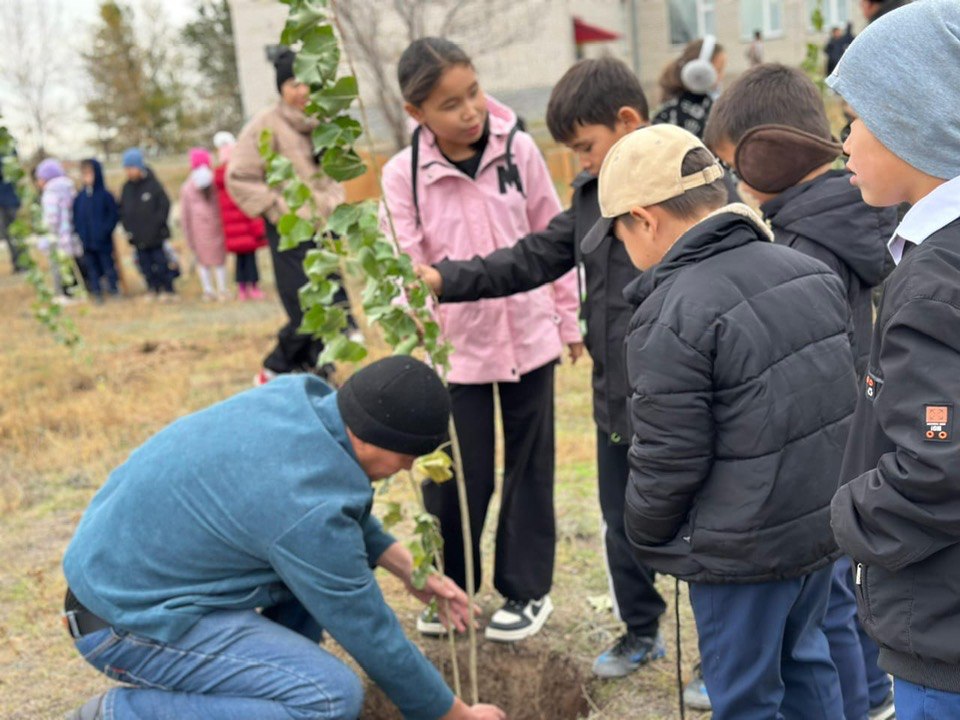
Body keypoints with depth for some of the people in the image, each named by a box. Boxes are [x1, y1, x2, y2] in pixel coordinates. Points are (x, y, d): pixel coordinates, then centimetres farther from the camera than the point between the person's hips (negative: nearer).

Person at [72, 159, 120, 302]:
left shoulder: (105, 195, -7)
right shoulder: (79, 197, 4)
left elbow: (114, 214, -6)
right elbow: (75, 218, 9)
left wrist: (105, 230, -14)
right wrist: (79, 234, -2)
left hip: (103, 241, -4)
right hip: (86, 242, 4)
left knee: (108, 264, 6)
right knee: (92, 267, 8)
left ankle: (113, 289, 18)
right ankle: (97, 292, 15)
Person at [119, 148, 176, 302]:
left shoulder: (153, 184, -8)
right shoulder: (127, 188, 6)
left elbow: (165, 205, -7)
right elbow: (122, 210, 13)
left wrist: (157, 223, -13)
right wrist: (128, 227, 3)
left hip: (156, 236, -5)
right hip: (138, 237, 5)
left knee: (161, 263, 0)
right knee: (145, 265, 8)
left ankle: (168, 290, 11)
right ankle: (153, 289, 19)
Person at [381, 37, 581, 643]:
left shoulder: (519, 150, -6)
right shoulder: (403, 176, -9)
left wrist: (569, 319, 8)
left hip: (528, 337, 1)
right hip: (456, 346, -1)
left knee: (529, 468, 12)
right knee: (455, 475, 6)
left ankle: (527, 589, 29)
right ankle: (448, 588, 29)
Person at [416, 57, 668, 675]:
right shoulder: (591, 195, 7)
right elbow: (534, 259, 9)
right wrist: (447, 280, -2)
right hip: (616, 399, 8)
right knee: (622, 525, 21)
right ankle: (641, 633, 42)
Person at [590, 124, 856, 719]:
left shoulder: (672, 319, -21)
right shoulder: (813, 272, 2)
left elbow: (668, 461, -19)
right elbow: (849, 390, 12)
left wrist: (647, 535, 1)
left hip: (742, 549, -7)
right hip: (826, 520, 8)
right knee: (804, 660, 26)